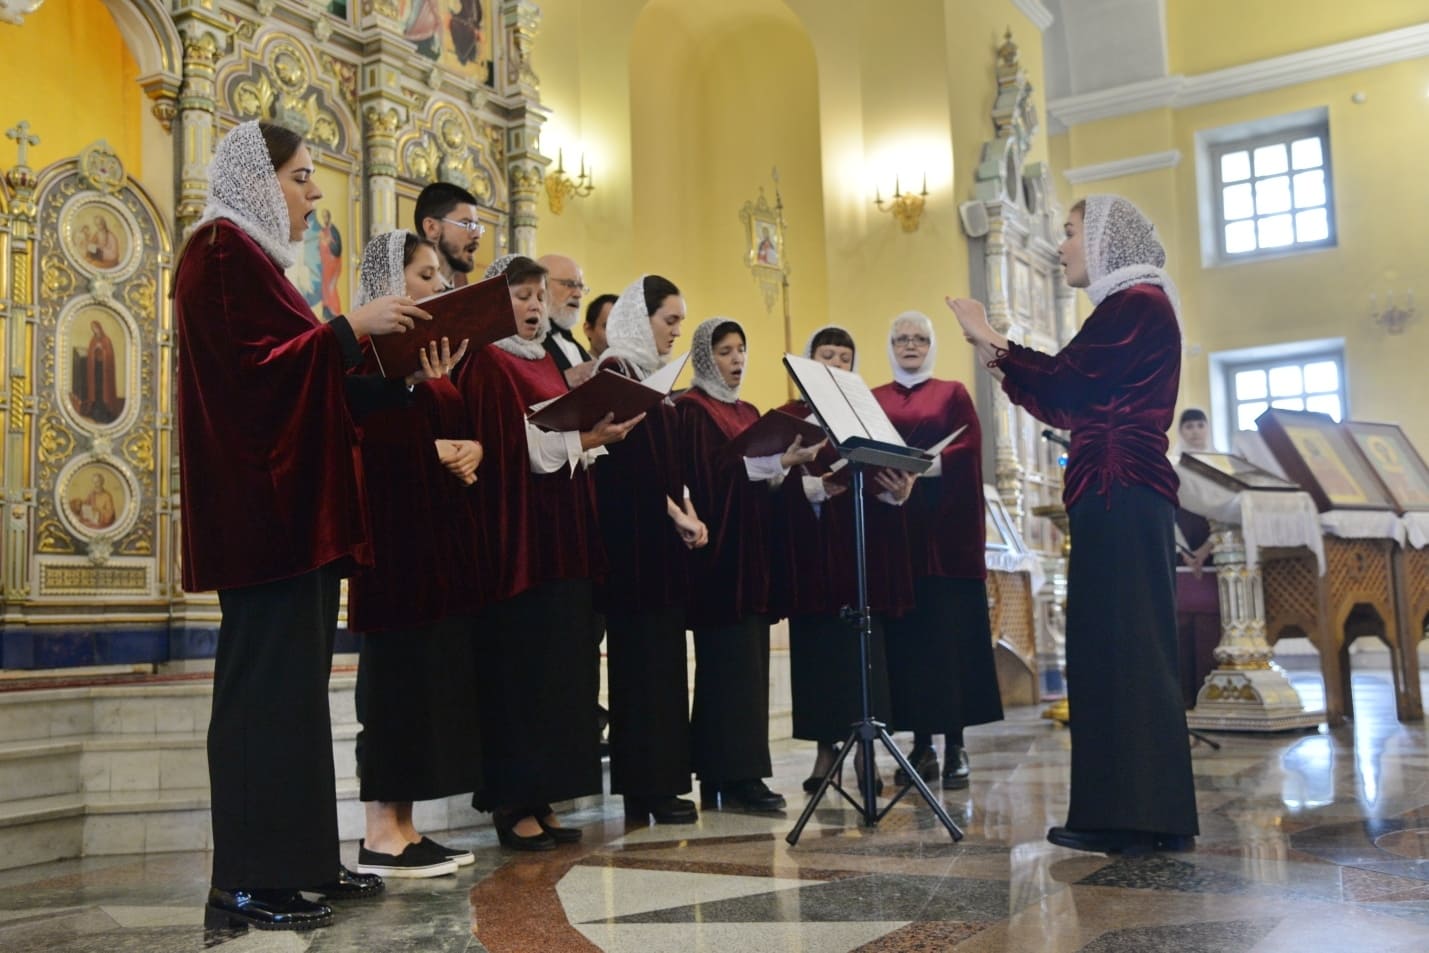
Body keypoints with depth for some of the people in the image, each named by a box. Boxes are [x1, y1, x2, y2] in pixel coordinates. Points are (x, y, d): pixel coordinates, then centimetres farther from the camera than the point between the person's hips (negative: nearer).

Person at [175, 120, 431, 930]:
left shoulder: (254, 257, 21)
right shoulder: (222, 250, -8)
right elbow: (252, 364, -19)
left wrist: (397, 375, 10)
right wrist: (352, 328, -14)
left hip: (291, 500, 10)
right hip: (263, 498, -10)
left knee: (296, 678, 10)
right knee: (267, 678, -8)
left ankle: (298, 859, 17)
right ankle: (247, 879, -2)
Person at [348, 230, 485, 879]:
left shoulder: (434, 350, 19)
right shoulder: (371, 347, -7)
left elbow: (455, 429, 20)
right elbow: (367, 437, -18)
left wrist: (470, 449, 0)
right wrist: (434, 449, -15)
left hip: (440, 530, 9)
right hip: (394, 532, -9)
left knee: (433, 676, 8)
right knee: (396, 674, -6)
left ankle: (405, 827, 14)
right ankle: (380, 836, 2)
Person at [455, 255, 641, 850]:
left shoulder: (546, 364, 21)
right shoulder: (486, 365, -4)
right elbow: (507, 445, -16)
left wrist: (596, 438, 3)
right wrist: (581, 437, -18)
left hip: (561, 536, 8)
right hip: (516, 536, -8)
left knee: (560, 664, 6)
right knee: (519, 666, -7)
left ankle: (542, 798, 12)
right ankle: (512, 803, 0)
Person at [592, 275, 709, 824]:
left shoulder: (653, 378, 18)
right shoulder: (616, 373, -8)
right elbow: (628, 460, -15)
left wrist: (687, 513, 1)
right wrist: (676, 515, -12)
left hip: (662, 535, 9)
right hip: (633, 536, -9)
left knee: (661, 657, 8)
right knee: (642, 655, -7)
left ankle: (657, 783, 12)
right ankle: (647, 787, -1)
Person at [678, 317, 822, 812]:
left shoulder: (748, 411, 21)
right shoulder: (693, 409, -4)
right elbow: (712, 475, -16)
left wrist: (794, 460, 0)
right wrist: (781, 460, -20)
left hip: (753, 549, 8)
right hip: (721, 548, -8)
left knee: (749, 659, 5)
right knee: (731, 659, -10)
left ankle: (728, 775, 9)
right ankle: (736, 774, -8)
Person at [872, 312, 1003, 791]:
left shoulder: (953, 394, 10)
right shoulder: (872, 400, 16)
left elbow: (968, 453, -4)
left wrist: (925, 465, -21)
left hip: (945, 528, -2)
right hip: (893, 528, 2)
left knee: (950, 634, -6)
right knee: (906, 634, -1)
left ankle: (955, 746, -2)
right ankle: (921, 744, 6)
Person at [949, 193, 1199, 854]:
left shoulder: (1136, 302, -8)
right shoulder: (1132, 306, 22)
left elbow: (1061, 381, -15)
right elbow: (1070, 407, 19)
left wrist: (991, 341, -4)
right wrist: (1002, 365, 15)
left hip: (1120, 493, -10)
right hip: (1121, 493, 10)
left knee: (1120, 646, -9)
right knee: (1118, 647, 9)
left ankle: (1138, 817, -5)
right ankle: (1142, 815, 14)